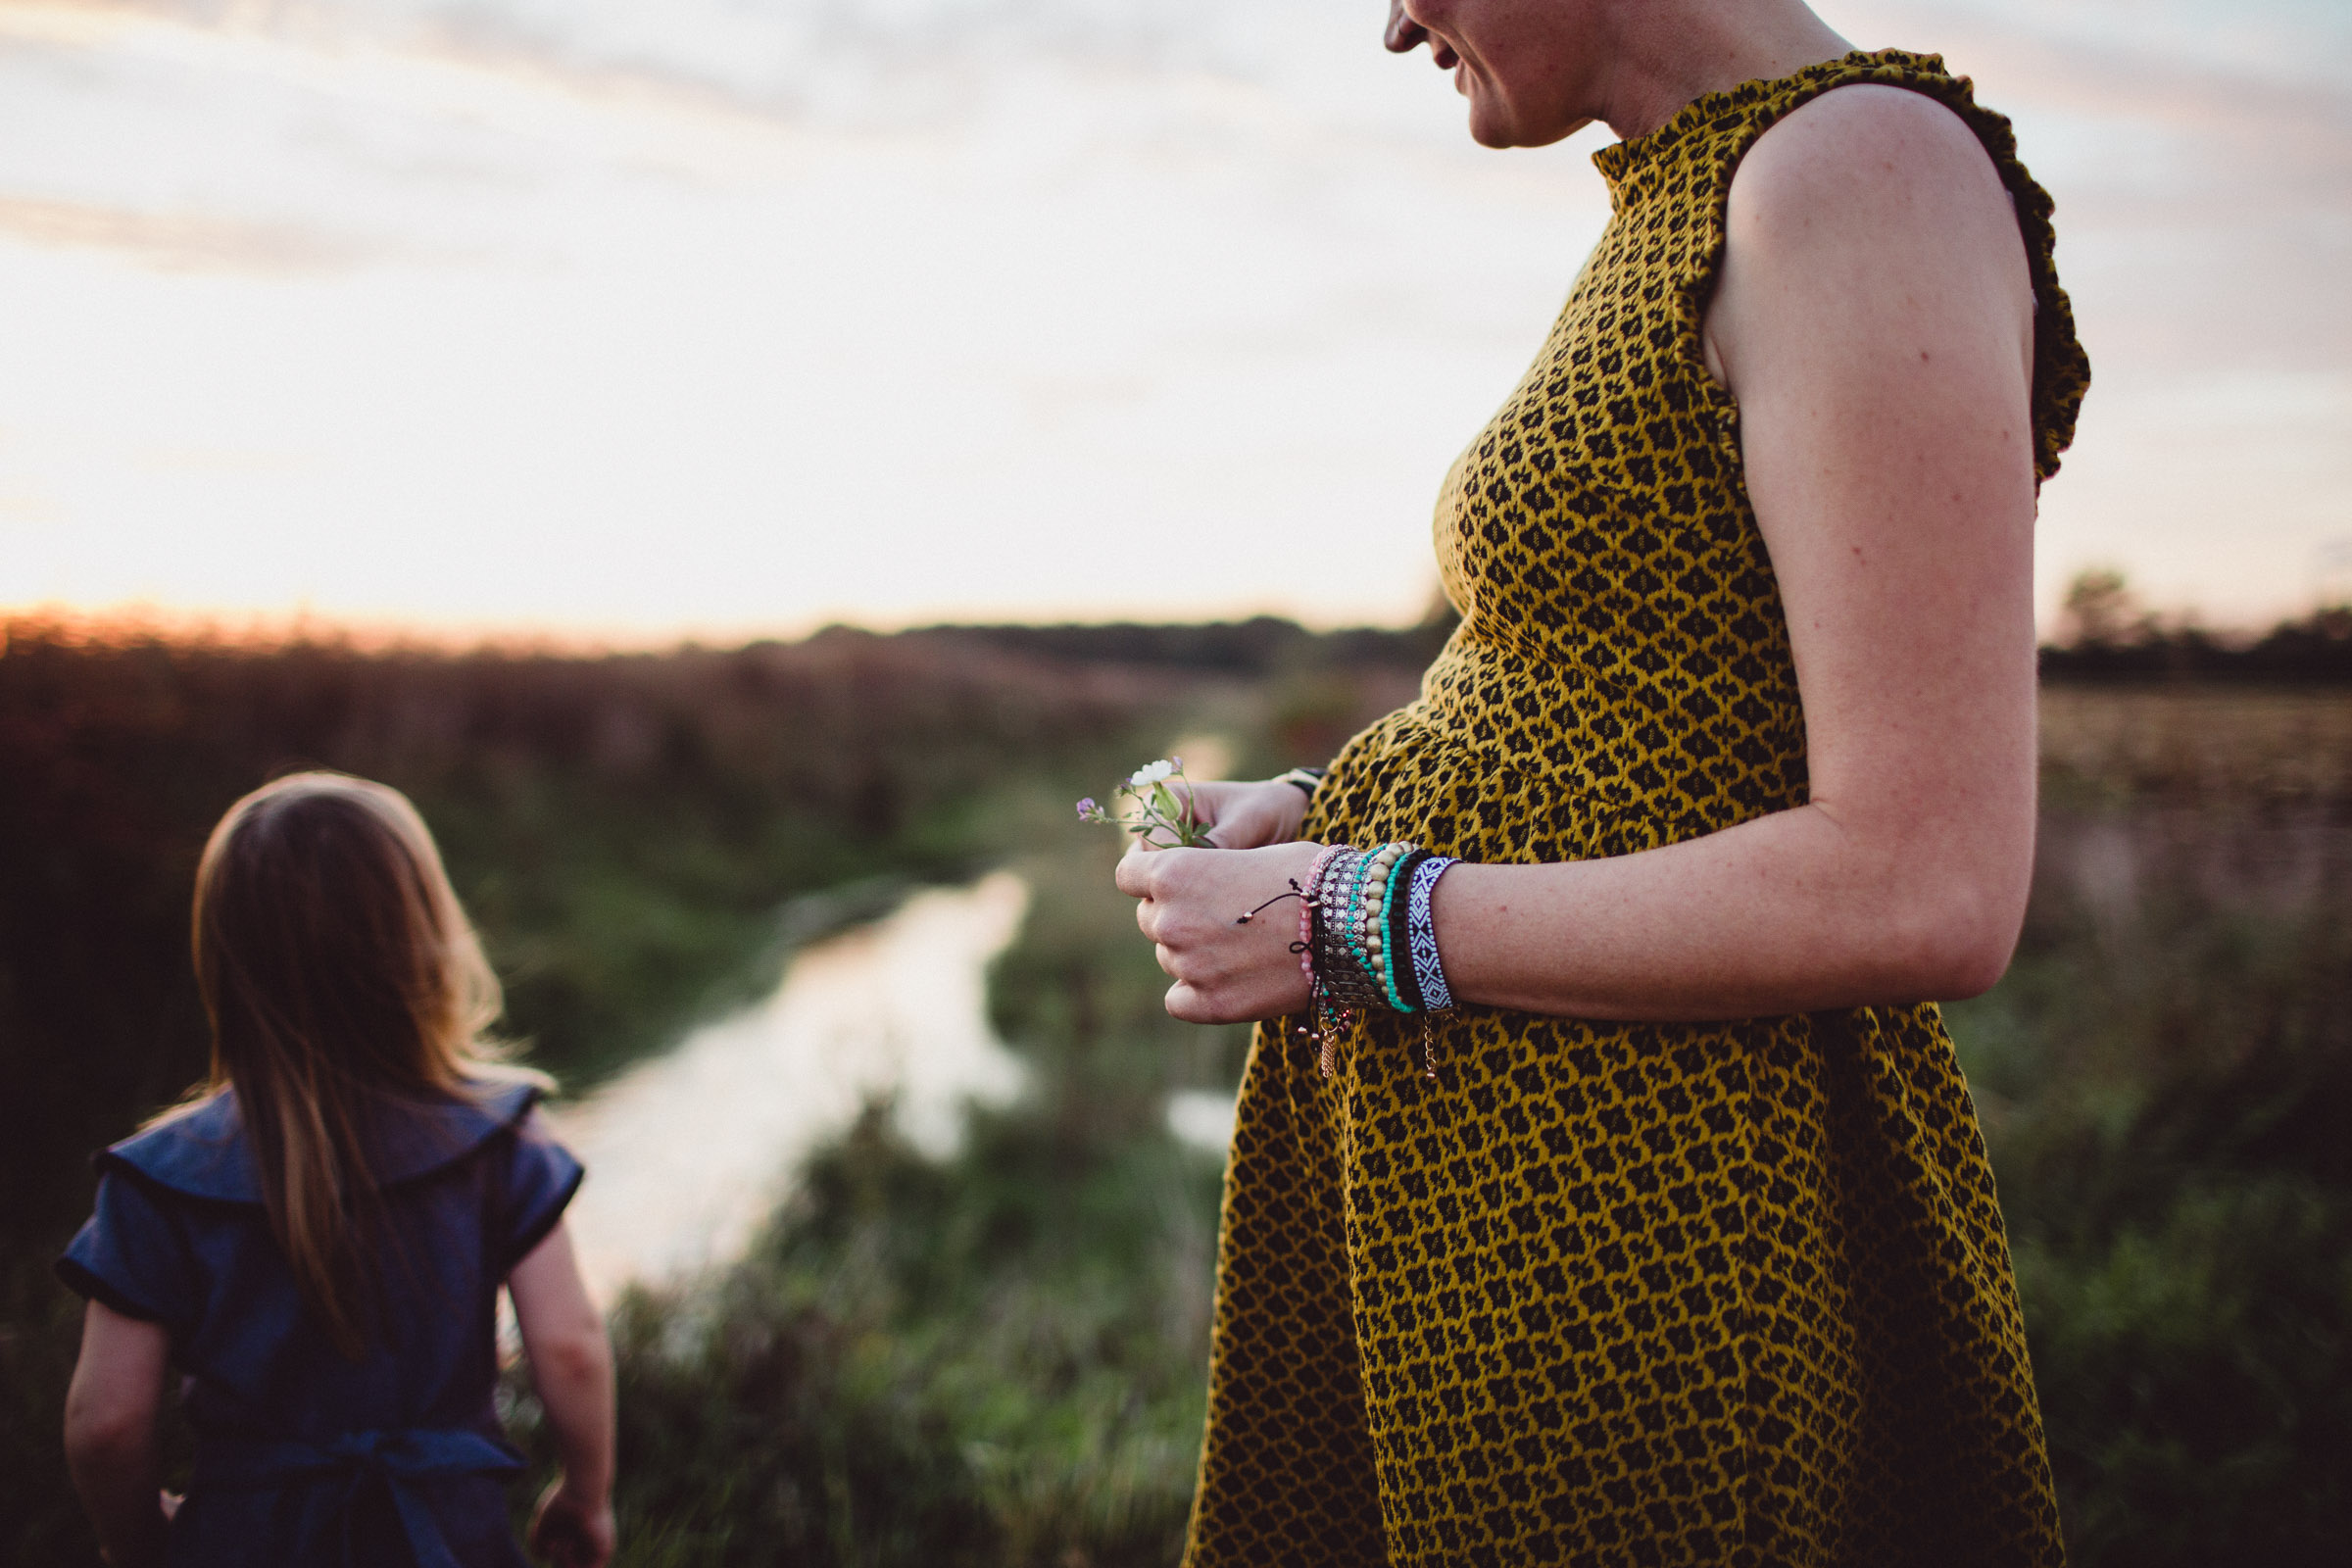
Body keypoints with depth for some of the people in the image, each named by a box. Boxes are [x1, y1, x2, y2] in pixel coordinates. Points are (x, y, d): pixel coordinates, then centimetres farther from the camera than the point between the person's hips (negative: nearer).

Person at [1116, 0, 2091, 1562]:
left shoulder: (1864, 168, -17)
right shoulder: (1682, 216, 12)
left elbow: (1926, 891, -25)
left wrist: (1351, 923, -18)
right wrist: (1315, 817, 6)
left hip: (1629, 1215, -9)